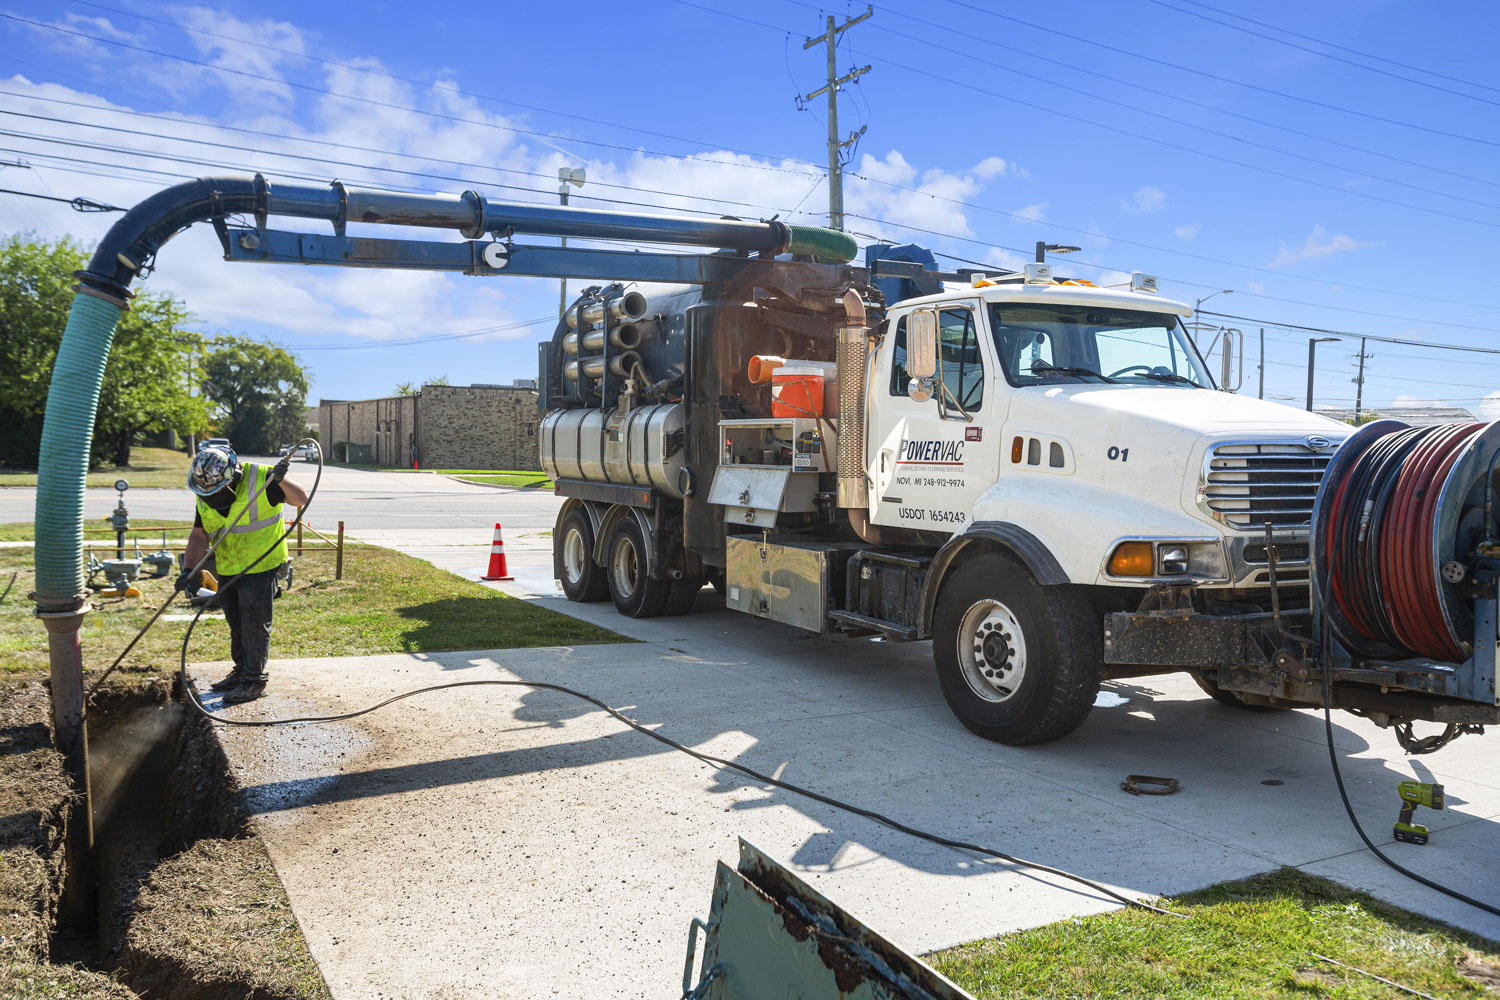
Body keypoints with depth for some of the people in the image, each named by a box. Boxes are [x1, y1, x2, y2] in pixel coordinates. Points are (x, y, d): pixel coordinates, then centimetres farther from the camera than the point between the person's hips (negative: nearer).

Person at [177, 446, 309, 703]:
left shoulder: (260, 479, -19)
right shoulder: (205, 497, -2)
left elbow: (301, 499, -16)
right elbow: (199, 535, 2)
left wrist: (281, 481, -34)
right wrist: (188, 569, -9)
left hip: (260, 567, -6)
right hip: (228, 569, 6)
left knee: (254, 624, -2)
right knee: (236, 624, 18)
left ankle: (254, 680, 8)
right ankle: (241, 671, 34)